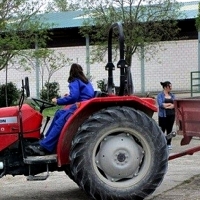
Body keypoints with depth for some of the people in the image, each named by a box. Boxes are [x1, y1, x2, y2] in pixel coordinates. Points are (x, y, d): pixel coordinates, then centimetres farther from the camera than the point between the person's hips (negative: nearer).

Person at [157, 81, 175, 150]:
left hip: (171, 115, 4)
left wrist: (165, 105, -14)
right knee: (162, 129, -3)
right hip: (163, 115, -4)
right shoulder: (160, 95, -2)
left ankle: (169, 144, 15)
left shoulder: (172, 95, 12)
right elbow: (160, 104, -15)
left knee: (169, 129, 8)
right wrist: (171, 104, -8)